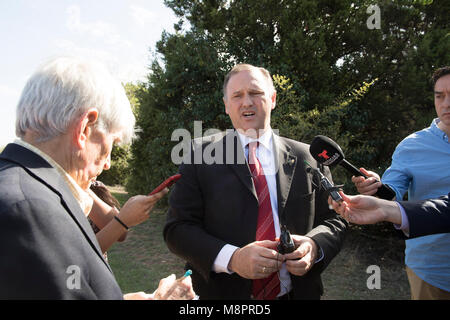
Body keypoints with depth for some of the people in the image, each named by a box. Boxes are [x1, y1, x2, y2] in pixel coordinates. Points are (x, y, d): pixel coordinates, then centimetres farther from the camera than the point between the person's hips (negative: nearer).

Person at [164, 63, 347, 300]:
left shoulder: (307, 158, -1)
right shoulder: (201, 154, -7)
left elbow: (334, 219, 4)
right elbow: (177, 228, -10)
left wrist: (314, 246, -17)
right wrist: (231, 258, -24)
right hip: (223, 293, -2)